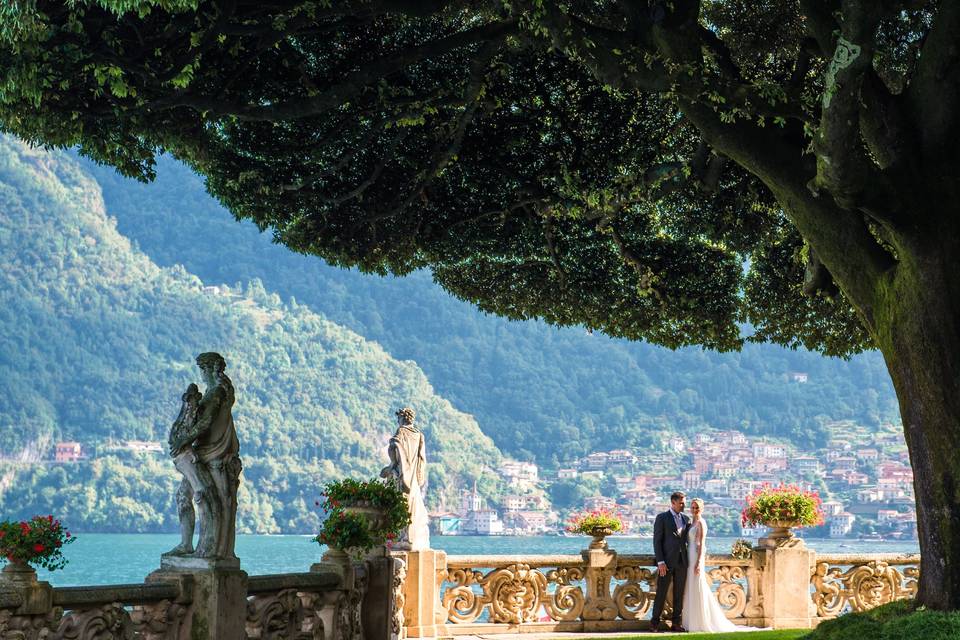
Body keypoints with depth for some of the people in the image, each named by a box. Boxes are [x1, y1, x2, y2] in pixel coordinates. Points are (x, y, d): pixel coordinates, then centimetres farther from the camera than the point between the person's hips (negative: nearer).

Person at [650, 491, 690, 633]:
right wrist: (660, 562, -14)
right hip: (667, 561, -5)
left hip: (682, 562, 5)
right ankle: (655, 622, 7)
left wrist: (689, 560, 6)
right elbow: (657, 541, -6)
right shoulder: (662, 518, -3)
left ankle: (676, 623, 11)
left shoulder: (686, 519, 13)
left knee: (679, 594, 6)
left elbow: (687, 540, 16)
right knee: (661, 593, -1)